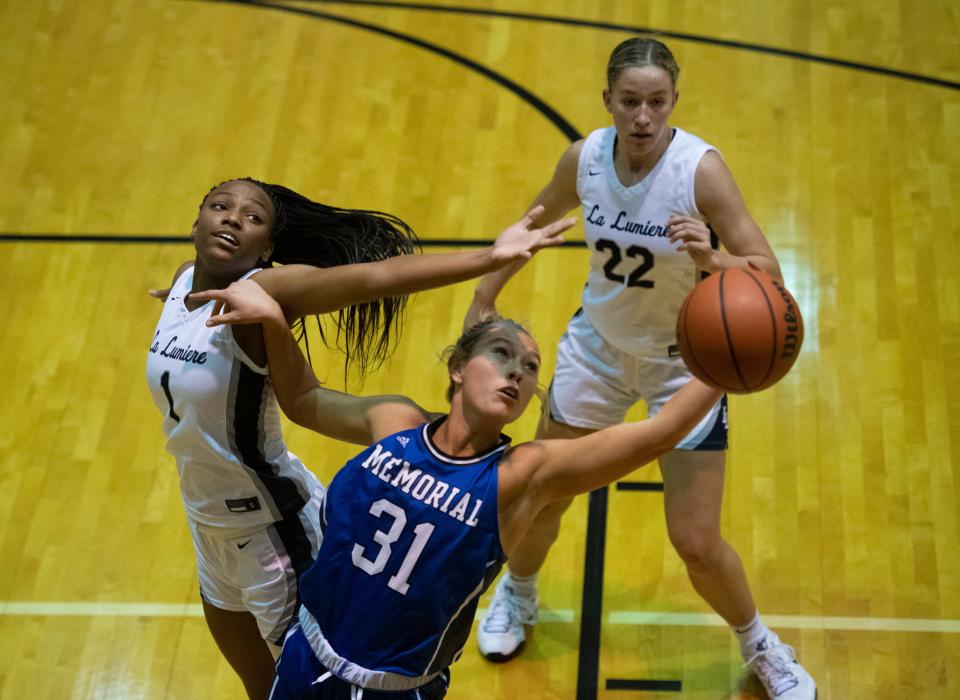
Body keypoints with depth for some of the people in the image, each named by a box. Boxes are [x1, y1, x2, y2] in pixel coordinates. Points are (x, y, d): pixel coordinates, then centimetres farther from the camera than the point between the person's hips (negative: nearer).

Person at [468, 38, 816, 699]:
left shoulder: (701, 168, -26)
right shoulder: (584, 158, -14)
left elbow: (769, 272, -28)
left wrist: (712, 260, -47)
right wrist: (484, 300, 8)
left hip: (684, 360, -3)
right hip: (599, 346, 3)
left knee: (698, 545, -2)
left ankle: (760, 646, 28)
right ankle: (517, 595, 49)